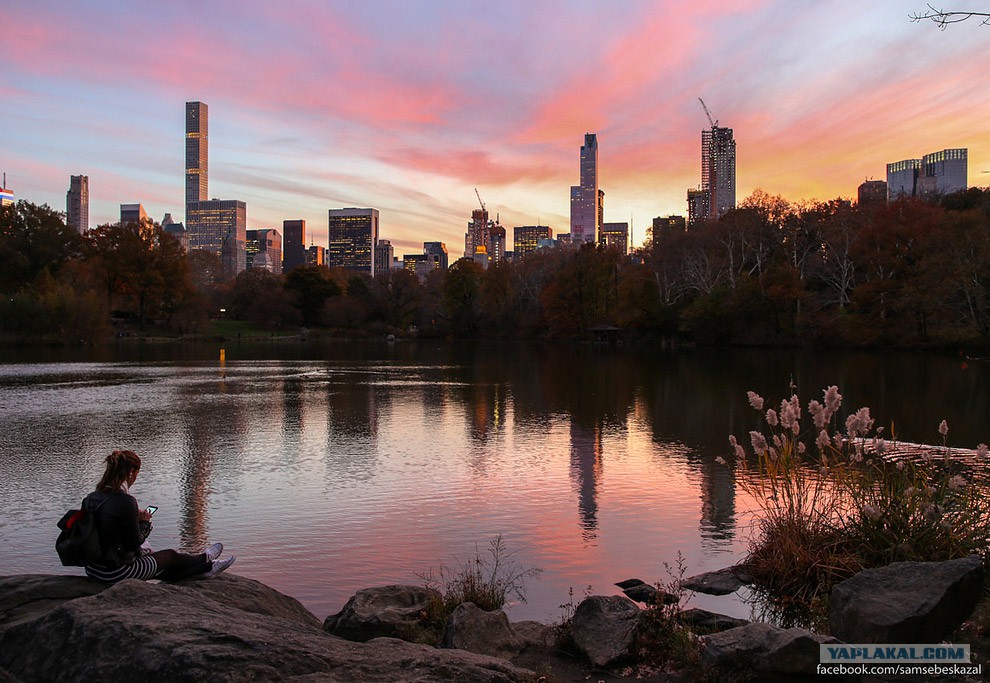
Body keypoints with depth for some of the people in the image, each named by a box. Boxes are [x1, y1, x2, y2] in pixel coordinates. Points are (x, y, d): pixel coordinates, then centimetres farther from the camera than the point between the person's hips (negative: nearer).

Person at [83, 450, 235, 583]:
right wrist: (144, 522, -1)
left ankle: (205, 568, 41)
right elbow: (134, 542, -17)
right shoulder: (125, 502, -24)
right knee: (171, 556, 13)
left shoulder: (90, 498, 1)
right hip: (116, 573, -8)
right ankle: (204, 559, 43)